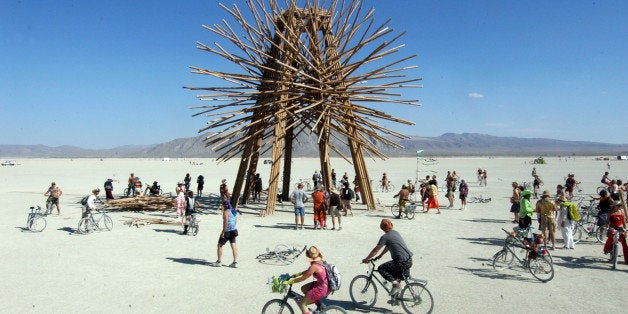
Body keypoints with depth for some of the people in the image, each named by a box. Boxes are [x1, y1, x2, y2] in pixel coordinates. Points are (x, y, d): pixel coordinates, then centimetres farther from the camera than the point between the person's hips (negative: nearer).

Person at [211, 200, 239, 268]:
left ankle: (219, 262, 11)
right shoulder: (234, 211, 10)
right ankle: (235, 262, 6)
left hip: (227, 231, -8)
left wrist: (223, 232, -20)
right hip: (234, 230, 8)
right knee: (233, 246, 7)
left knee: (219, 245, 7)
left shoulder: (226, 212, -16)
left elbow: (226, 223, -24)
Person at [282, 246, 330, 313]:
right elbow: (308, 271, 19)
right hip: (326, 285, 9)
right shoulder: (320, 262, 2)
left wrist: (289, 282, -8)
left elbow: (303, 278, -16)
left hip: (322, 290, -9)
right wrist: (297, 274, 18)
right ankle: (318, 303, 25)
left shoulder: (314, 266, -24)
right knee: (303, 289, 21)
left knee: (301, 304, 2)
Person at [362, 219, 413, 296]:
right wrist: (380, 256, 37)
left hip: (402, 263, -8)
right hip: (409, 261, 8)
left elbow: (375, 250, -2)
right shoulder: (396, 233, 16)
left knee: (381, 269, 2)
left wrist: (366, 259, 11)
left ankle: (395, 283, -9)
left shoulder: (385, 237, -8)